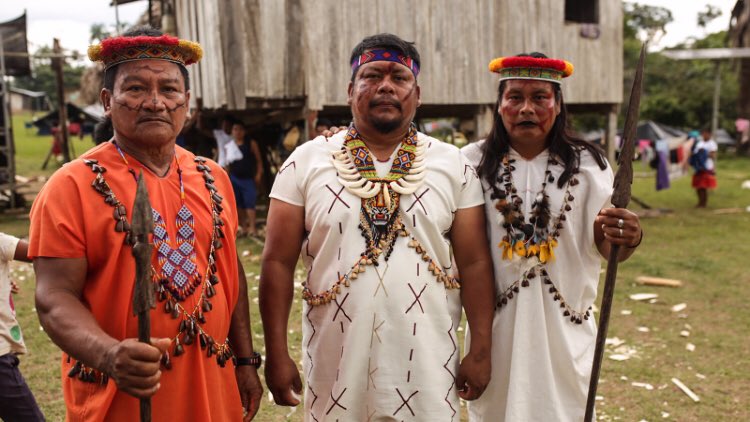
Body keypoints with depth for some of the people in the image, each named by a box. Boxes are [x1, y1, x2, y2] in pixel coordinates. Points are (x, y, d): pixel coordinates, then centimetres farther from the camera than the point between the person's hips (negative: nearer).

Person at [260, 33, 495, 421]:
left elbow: (474, 263, 2)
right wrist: (277, 354, -4)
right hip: (335, 364, 0)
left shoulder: (453, 165, 1)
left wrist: (481, 350, -1)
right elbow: (278, 262, -1)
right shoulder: (306, 162, -1)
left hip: (427, 366, 1)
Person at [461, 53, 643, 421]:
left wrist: (626, 239, -27)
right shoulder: (473, 161, -4)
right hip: (494, 320, 0)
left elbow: (603, 245, -6)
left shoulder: (588, 164, -3)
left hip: (563, 320, 0)